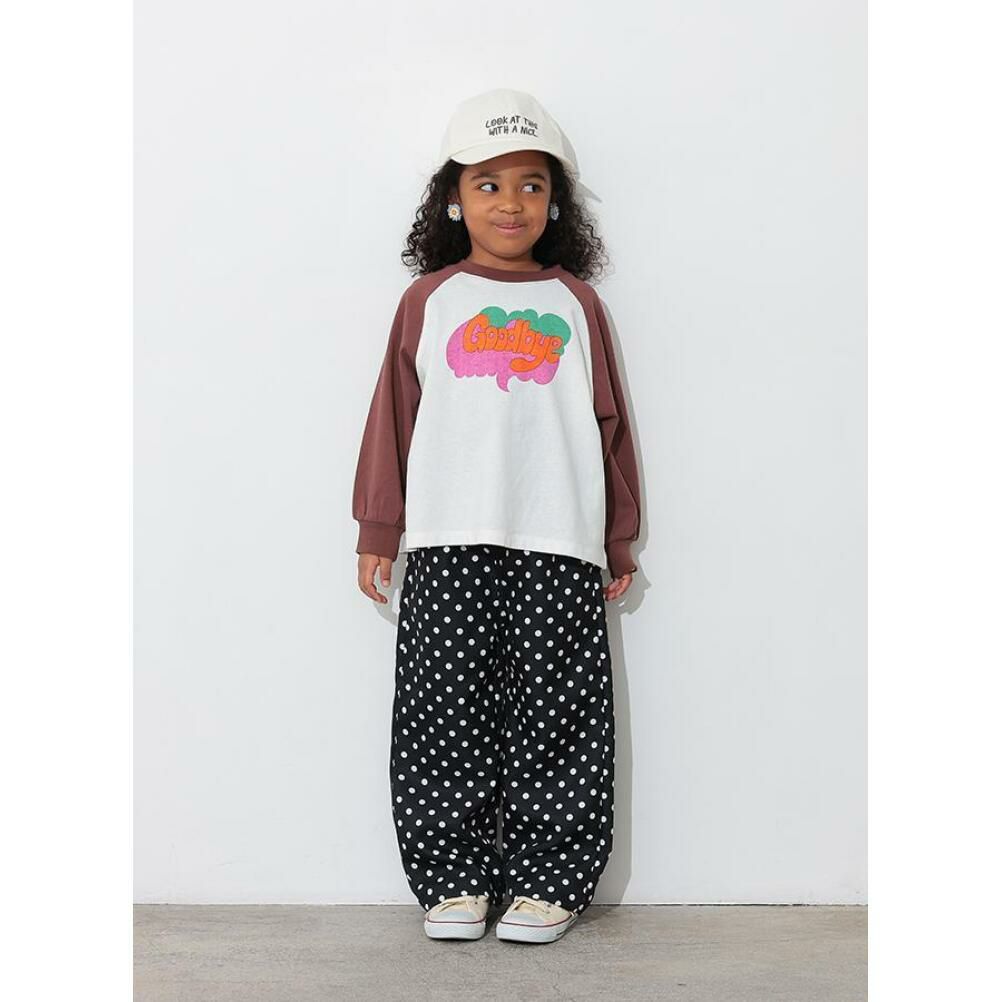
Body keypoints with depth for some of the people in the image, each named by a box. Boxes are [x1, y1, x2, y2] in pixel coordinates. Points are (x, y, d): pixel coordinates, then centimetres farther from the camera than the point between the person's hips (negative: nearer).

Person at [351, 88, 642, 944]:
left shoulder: (574, 302, 12)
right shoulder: (430, 300, 11)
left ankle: (550, 881, 12)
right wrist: (378, 531, 8)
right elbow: (394, 417, 10)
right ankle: (455, 881, 14)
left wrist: (620, 541, 12)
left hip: (559, 547, 0)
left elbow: (609, 423, 13)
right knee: (446, 714, 2)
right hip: (448, 545, 0)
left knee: (555, 713, 0)